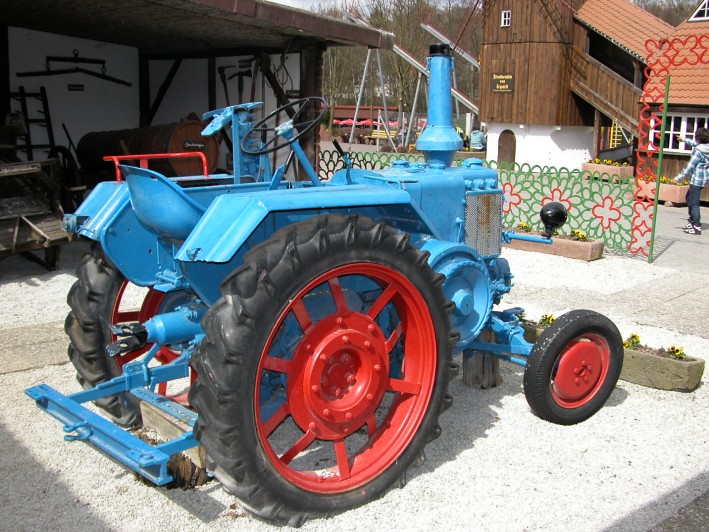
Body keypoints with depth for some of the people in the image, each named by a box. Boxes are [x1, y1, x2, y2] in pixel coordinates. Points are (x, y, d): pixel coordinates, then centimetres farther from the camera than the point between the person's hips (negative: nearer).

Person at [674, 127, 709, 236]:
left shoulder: (698, 151, -20)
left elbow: (690, 166, -20)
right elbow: (696, 144, 29)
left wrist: (679, 177, -15)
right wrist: (685, 140, 43)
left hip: (697, 179, -10)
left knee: (693, 203, -9)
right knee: (689, 198, 23)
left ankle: (697, 227, -9)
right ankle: (692, 221, 30)